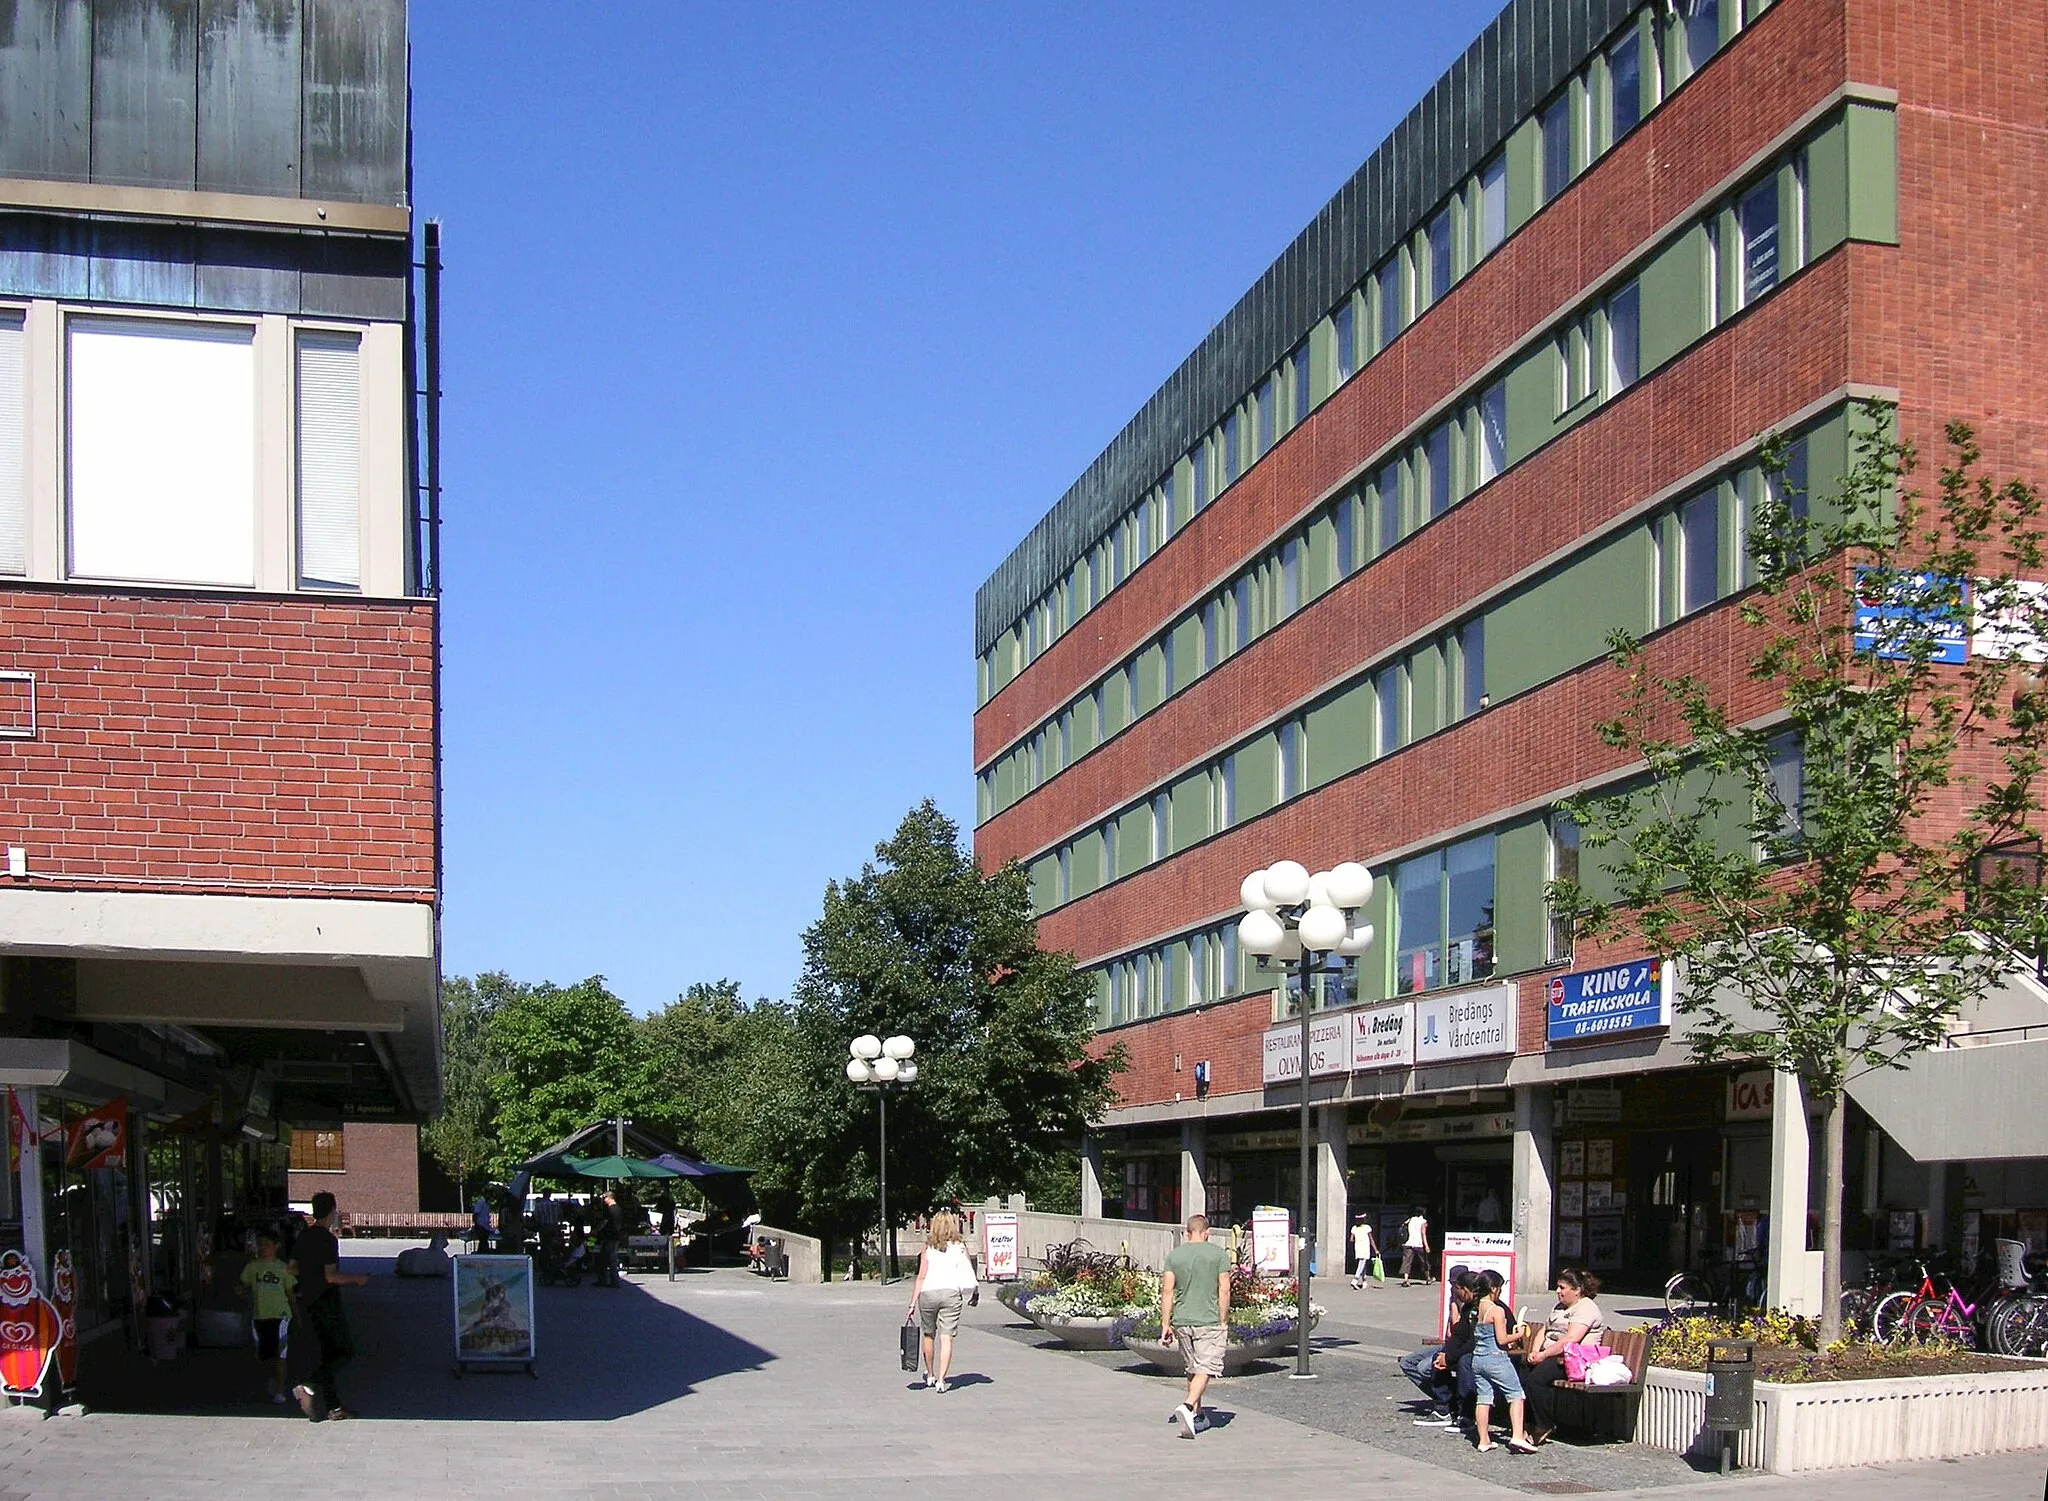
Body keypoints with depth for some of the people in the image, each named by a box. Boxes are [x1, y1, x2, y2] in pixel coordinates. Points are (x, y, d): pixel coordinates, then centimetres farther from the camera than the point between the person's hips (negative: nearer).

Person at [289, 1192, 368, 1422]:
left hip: (310, 1301, 9)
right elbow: (331, 1276, -20)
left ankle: (333, 1406, 12)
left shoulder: (304, 1236, 9)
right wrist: (357, 1279, -7)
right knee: (346, 1351, -3)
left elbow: (293, 1268, 15)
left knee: (329, 1352, 12)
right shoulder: (327, 1239, -16)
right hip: (327, 1301, -9)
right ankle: (311, 1387, -19)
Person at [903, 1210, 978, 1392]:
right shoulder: (960, 1247, 6)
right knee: (946, 1337, -1)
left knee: (929, 1335, 17)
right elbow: (969, 1276, 2)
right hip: (951, 1293, -1)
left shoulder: (928, 1248, 7)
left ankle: (930, 1375, 31)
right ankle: (941, 1380, -8)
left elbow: (921, 1277, 2)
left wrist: (913, 1303, 3)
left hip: (928, 1293, 1)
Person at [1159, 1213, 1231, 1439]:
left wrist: (1165, 1324, 3)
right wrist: (1224, 1322, 2)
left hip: (1182, 1321, 4)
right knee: (1205, 1369, -5)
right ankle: (1187, 1407, -26)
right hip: (1210, 1321, -4)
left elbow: (1167, 1290, 0)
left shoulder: (1174, 1255, 5)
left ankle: (1197, 1415, 24)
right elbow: (1224, 1290, -5)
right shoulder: (1218, 1254, -2)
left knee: (1192, 1368, 17)